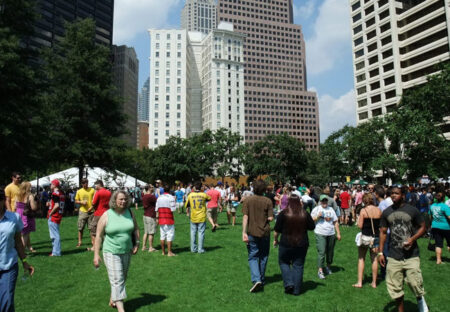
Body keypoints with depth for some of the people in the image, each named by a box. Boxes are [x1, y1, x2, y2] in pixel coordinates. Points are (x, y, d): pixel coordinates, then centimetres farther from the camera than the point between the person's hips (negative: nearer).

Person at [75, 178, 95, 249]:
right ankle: (80, 241, 27)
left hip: (91, 212, -2)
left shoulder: (92, 190, -1)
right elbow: (76, 201, 10)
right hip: (82, 211, 2)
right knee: (80, 228, 10)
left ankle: (94, 243, 6)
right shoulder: (79, 191, 6)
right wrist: (81, 202, -9)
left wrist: (92, 207, -14)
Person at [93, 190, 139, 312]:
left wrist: (137, 243, 0)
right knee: (117, 280, -8)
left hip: (126, 252, 5)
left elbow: (136, 228, 12)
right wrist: (96, 254, -9)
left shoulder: (129, 213, 0)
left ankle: (112, 300, 40)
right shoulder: (106, 215, -11)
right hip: (111, 252, -5)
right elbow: (99, 236, -7)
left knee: (122, 278, 18)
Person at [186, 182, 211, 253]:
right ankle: (200, 249, 5)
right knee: (201, 233, 3)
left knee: (193, 233, 11)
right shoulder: (204, 195, -7)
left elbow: (187, 204, 9)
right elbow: (209, 198, 14)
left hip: (193, 217, 2)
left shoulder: (190, 195, -3)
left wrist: (187, 209, 27)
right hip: (202, 218, -2)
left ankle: (193, 248, 16)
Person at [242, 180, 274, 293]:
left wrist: (244, 232, -10)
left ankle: (256, 280, -10)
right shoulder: (268, 201, -5)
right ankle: (262, 280, 27)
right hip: (265, 232, 1)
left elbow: (245, 217, -11)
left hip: (252, 232, -1)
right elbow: (270, 218, -8)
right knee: (263, 257, 16)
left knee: (253, 257, 7)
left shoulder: (248, 200, -5)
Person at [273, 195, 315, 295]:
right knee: (298, 265, 11)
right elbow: (312, 227, 8)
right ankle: (296, 290, 16)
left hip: (286, 243, -2)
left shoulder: (283, 214, -11)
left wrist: (275, 240, 9)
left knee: (284, 262, 18)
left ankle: (288, 283, 5)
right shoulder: (305, 214, -4)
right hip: (302, 244, 2)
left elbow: (277, 230, -6)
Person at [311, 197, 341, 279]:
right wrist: (318, 216, -15)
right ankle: (320, 270, -7)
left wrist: (338, 233, 12)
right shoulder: (316, 209, 5)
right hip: (320, 234, -4)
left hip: (331, 234, 4)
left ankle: (328, 266, 31)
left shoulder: (331, 209, 15)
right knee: (321, 252, -10)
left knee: (330, 251, 10)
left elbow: (335, 222, 16)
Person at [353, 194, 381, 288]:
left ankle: (359, 282, 6)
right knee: (374, 259, 12)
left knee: (361, 259, 7)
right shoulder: (378, 211, 0)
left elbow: (360, 225, -13)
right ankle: (374, 282, 19)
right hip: (376, 236, 3)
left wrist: (358, 219, 5)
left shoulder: (363, 210, -11)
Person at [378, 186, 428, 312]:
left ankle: (420, 299, 32)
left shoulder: (412, 210, -4)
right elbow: (383, 232, 9)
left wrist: (413, 239, -14)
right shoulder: (386, 212, 3)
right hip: (393, 257, 2)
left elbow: (422, 227, 4)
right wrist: (380, 252, 6)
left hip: (411, 255, -2)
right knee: (395, 288, 7)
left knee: (415, 283, -4)